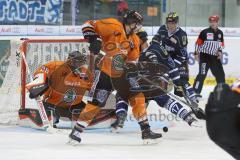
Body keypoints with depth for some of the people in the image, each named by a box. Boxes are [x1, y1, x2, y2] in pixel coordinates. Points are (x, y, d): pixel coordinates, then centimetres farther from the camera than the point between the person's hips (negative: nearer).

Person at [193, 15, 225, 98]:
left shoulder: (220, 33, 7)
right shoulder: (205, 32, -10)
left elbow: (221, 44, 17)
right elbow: (198, 43, -6)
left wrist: (220, 51, 2)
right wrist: (196, 53, -9)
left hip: (215, 56, 6)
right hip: (205, 56, -6)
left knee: (220, 73, 12)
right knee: (202, 73, -14)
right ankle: (196, 91, -14)